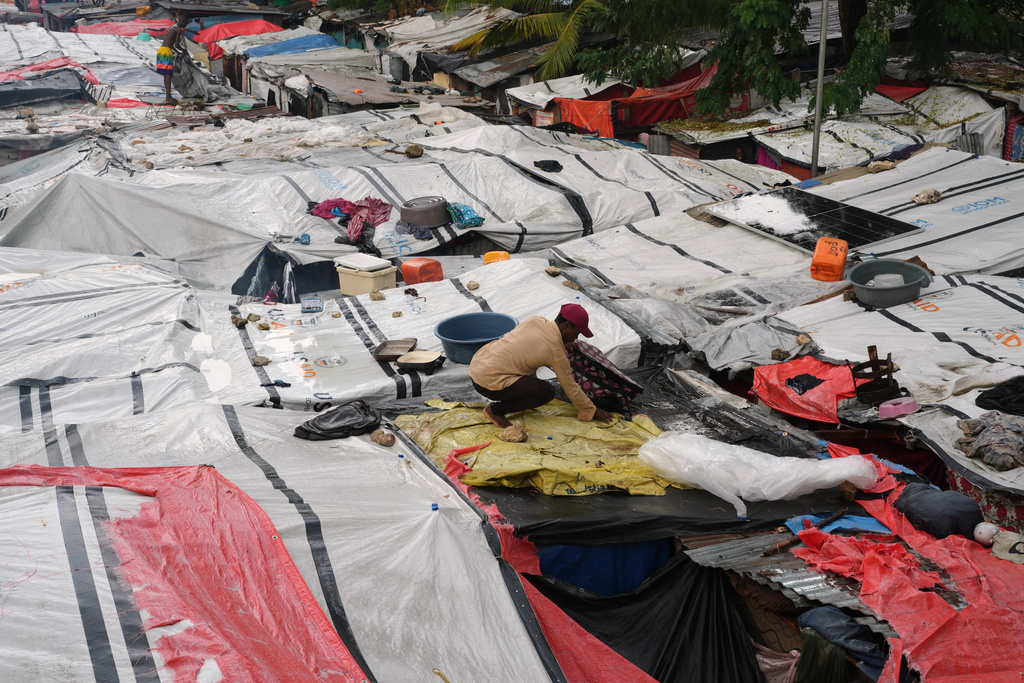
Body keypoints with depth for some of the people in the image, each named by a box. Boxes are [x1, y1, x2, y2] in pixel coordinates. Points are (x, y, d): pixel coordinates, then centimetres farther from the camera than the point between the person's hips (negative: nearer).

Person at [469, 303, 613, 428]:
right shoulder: (555, 352, -13)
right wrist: (592, 411, 8)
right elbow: (571, 388, -4)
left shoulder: (534, 320, 5)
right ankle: (496, 410, -4)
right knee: (546, 392, -10)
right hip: (488, 383, -8)